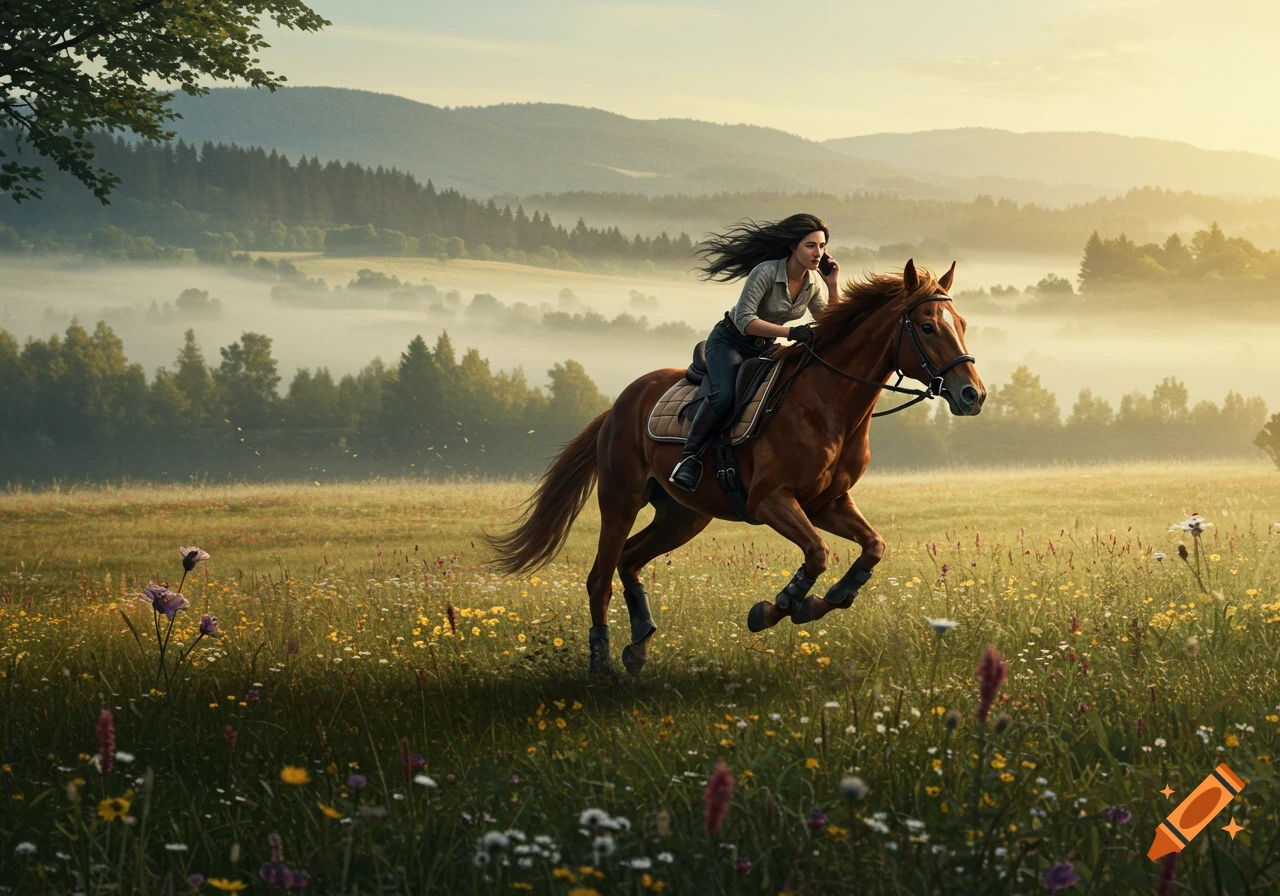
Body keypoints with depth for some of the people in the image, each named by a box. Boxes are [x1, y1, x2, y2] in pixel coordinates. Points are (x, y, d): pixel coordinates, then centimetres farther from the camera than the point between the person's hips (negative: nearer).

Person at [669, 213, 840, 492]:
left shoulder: (815, 283, -5)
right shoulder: (766, 272, -25)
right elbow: (745, 320, -30)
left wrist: (833, 286, -12)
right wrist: (791, 331, -38)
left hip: (765, 349, 7)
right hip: (729, 341, -7)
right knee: (724, 395, -33)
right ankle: (690, 458, -22)